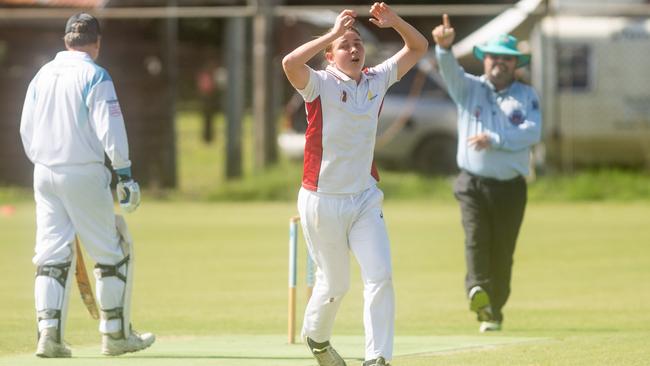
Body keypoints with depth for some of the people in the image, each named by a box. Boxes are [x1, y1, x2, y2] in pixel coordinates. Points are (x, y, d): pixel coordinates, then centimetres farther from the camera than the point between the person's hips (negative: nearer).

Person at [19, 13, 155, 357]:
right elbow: (110, 131, -14)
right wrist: (126, 176, -10)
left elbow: (26, 131, 14)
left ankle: (48, 333, -4)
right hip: (84, 174, -6)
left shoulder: (42, 76, 9)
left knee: (52, 255, 7)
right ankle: (115, 335, 10)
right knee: (111, 254, 6)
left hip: (44, 174, 6)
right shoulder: (94, 76, -10)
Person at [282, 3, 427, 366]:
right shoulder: (319, 84, -11)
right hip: (322, 200, -4)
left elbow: (418, 47, 10)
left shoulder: (377, 80, 5)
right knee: (335, 283, 9)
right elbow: (290, 63, -32)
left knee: (380, 276, -11)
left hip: (365, 199, 4)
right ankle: (316, 336, 38)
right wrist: (333, 33, -31)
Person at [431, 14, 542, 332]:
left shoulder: (526, 96, 9)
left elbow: (533, 132, -7)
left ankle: (493, 311, 12)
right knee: (476, 237, -22)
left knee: (502, 252, 3)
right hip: (473, 183, -1)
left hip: (510, 187, 1)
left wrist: (494, 140, -18)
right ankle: (477, 290, -41)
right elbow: (450, 71, -12)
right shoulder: (468, 88, 9)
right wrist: (444, 47, -34)